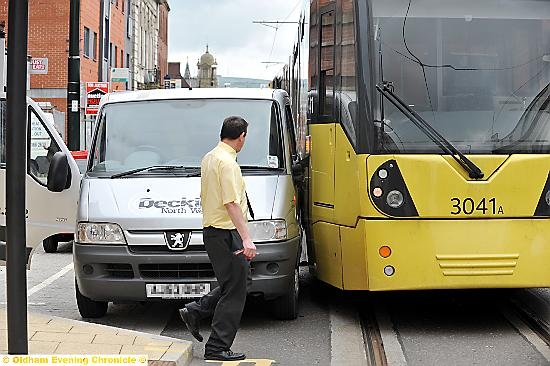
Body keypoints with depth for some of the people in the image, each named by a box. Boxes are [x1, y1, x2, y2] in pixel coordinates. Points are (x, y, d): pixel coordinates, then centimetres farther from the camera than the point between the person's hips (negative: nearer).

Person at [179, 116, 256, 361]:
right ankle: (217, 349, 0)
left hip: (212, 229, 10)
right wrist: (246, 239, -26)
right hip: (226, 233, -10)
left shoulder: (209, 158, 15)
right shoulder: (227, 162, -17)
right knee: (235, 290, -4)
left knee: (240, 280, 18)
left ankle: (195, 311, 15)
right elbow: (231, 204, -24)